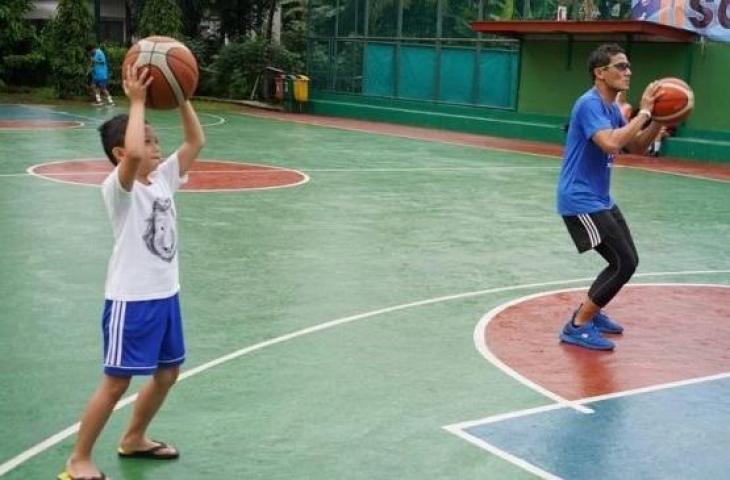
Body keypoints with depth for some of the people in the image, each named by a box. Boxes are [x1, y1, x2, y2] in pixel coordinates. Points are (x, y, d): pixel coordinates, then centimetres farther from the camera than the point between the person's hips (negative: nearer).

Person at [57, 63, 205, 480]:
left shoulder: (163, 178, 6)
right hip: (131, 299, -8)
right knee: (117, 382, -2)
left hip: (165, 293, 8)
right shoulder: (118, 187, -16)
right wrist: (137, 101, -29)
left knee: (168, 372, 18)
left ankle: (134, 439, 38)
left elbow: (196, 142, 6)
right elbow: (133, 155, -37)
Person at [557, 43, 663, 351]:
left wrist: (659, 120, 1)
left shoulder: (612, 108, 11)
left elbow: (636, 147, 17)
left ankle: (590, 311, 32)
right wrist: (643, 112, -25)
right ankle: (577, 326, -4)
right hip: (581, 201, -10)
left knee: (626, 261, 16)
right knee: (624, 264, -11)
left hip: (600, 200, 10)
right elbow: (611, 143, -35)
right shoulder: (590, 104, -19)